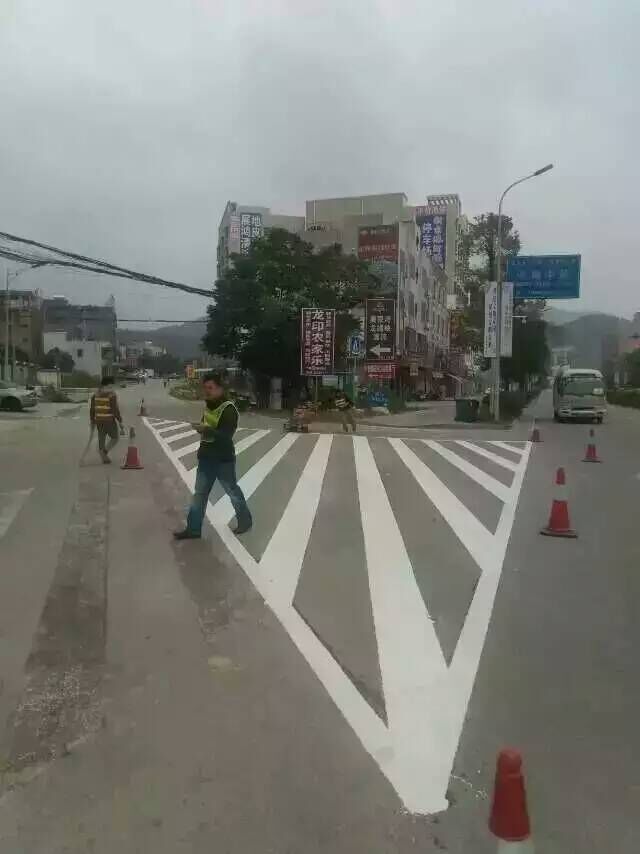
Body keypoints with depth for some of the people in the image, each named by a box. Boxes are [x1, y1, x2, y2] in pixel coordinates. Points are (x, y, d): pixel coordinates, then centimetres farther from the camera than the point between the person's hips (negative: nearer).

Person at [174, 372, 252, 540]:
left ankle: (245, 520, 28)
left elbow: (226, 435, -26)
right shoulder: (208, 404, 8)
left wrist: (205, 429, -34)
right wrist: (201, 428, 4)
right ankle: (193, 529, 17)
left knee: (232, 491, 9)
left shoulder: (228, 408, -19)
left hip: (223, 459, -8)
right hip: (206, 457, 8)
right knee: (199, 493, 9)